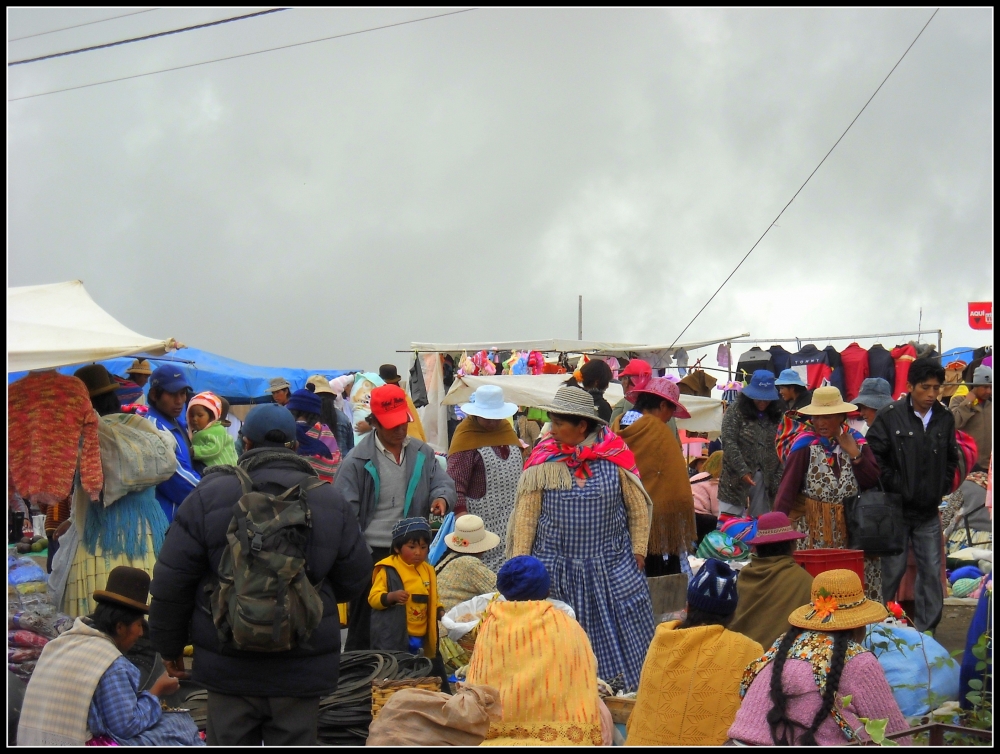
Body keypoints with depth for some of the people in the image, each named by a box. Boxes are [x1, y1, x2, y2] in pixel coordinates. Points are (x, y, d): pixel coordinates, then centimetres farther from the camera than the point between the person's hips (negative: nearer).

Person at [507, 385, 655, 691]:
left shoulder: (615, 455, -3)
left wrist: (638, 550, 2)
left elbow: (638, 506, 6)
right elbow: (525, 515, 1)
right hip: (556, 570, 0)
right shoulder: (542, 461, -2)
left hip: (612, 569, 0)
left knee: (622, 640, 0)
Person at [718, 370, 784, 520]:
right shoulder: (735, 412, -3)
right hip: (736, 479, -4)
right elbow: (729, 443, -11)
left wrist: (778, 478, -4)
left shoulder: (776, 416, 9)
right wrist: (743, 471, -19)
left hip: (766, 481, 4)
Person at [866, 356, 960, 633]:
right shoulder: (890, 416, -9)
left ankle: (926, 630, 16)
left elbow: (951, 459, 14)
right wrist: (895, 486, -12)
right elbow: (874, 456, -11)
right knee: (893, 570, 3)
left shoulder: (945, 418, 3)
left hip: (929, 510, 4)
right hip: (896, 508, -4)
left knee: (932, 571, 6)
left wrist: (942, 489, 4)